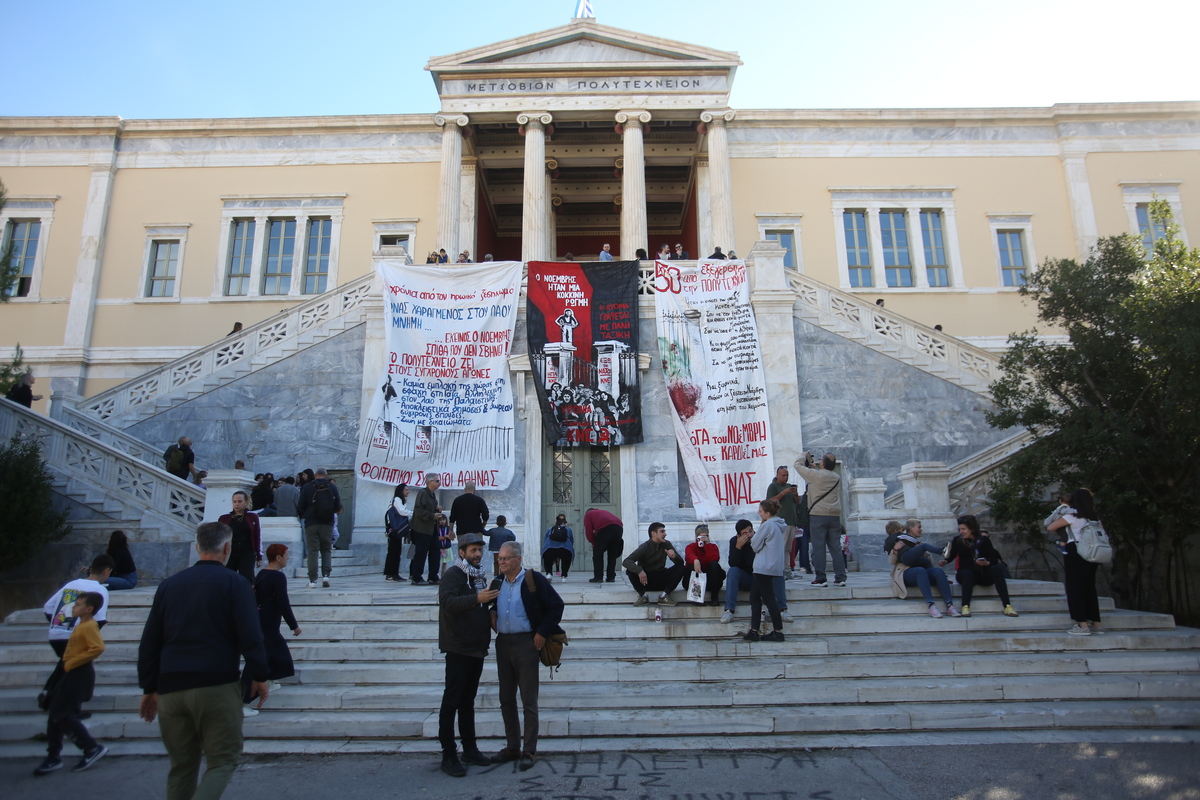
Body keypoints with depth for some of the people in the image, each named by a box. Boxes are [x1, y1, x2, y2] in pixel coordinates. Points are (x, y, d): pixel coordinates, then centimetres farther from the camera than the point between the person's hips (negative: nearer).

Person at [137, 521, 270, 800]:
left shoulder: (169, 585, 13)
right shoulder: (234, 584, -2)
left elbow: (149, 641, 14)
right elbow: (250, 637, -9)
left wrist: (149, 688, 20)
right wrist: (260, 676, 1)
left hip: (171, 688, 5)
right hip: (217, 685, -5)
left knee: (182, 765, 16)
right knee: (222, 761, 2)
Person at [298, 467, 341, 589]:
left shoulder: (307, 487, -1)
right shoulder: (332, 487, 2)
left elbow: (301, 507, 0)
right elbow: (338, 507, 2)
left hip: (311, 523, -1)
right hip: (327, 524, 1)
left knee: (312, 550, 3)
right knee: (326, 549, 12)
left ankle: (313, 580, 0)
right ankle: (326, 575, -3)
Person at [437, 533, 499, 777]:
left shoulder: (480, 576, 15)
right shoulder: (453, 575, -10)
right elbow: (447, 602, -27)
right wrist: (477, 598, -36)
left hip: (477, 647, 8)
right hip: (458, 648, -8)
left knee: (468, 700, 16)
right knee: (451, 701, -2)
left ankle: (470, 748, 24)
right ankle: (448, 755, 4)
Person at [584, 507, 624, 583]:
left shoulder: (588, 514, 25)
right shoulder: (603, 512, 41)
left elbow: (588, 531, 11)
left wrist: (593, 542, 25)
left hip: (606, 528, -6)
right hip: (619, 527, 6)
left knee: (598, 553, 6)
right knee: (612, 554, 15)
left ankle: (598, 577, 2)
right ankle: (611, 577, 13)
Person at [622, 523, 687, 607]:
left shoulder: (666, 545, 0)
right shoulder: (645, 547, -11)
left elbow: (681, 562, -4)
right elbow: (626, 562, -24)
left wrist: (674, 556, -28)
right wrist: (639, 571, -42)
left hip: (661, 580, 3)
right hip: (645, 580, -3)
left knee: (682, 567, -16)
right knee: (630, 570, -30)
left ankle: (664, 595, -15)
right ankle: (642, 595, -13)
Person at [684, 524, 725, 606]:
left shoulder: (713, 547, 6)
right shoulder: (690, 547, 1)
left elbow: (714, 559, -18)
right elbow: (689, 555, -27)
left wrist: (707, 544, -20)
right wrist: (695, 560, -51)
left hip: (710, 580, 1)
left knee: (714, 564, -25)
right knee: (692, 565, -27)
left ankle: (714, 597, -27)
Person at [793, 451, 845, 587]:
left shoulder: (815, 475, -8)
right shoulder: (836, 478, 8)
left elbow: (798, 465, 2)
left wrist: (804, 455, 20)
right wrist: (813, 467, 29)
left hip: (818, 516, -5)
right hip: (835, 516, 5)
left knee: (818, 547, -2)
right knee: (836, 547, 7)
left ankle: (820, 578, -3)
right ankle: (840, 577, 8)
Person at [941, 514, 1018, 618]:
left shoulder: (984, 540, 4)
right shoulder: (957, 541, 6)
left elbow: (994, 559, -1)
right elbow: (951, 556, 4)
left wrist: (987, 563, -22)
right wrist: (945, 561, -17)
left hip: (984, 575, 1)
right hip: (966, 574, -1)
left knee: (997, 569, -29)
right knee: (967, 573, -36)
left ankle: (1007, 606, -34)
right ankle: (965, 607, -43)